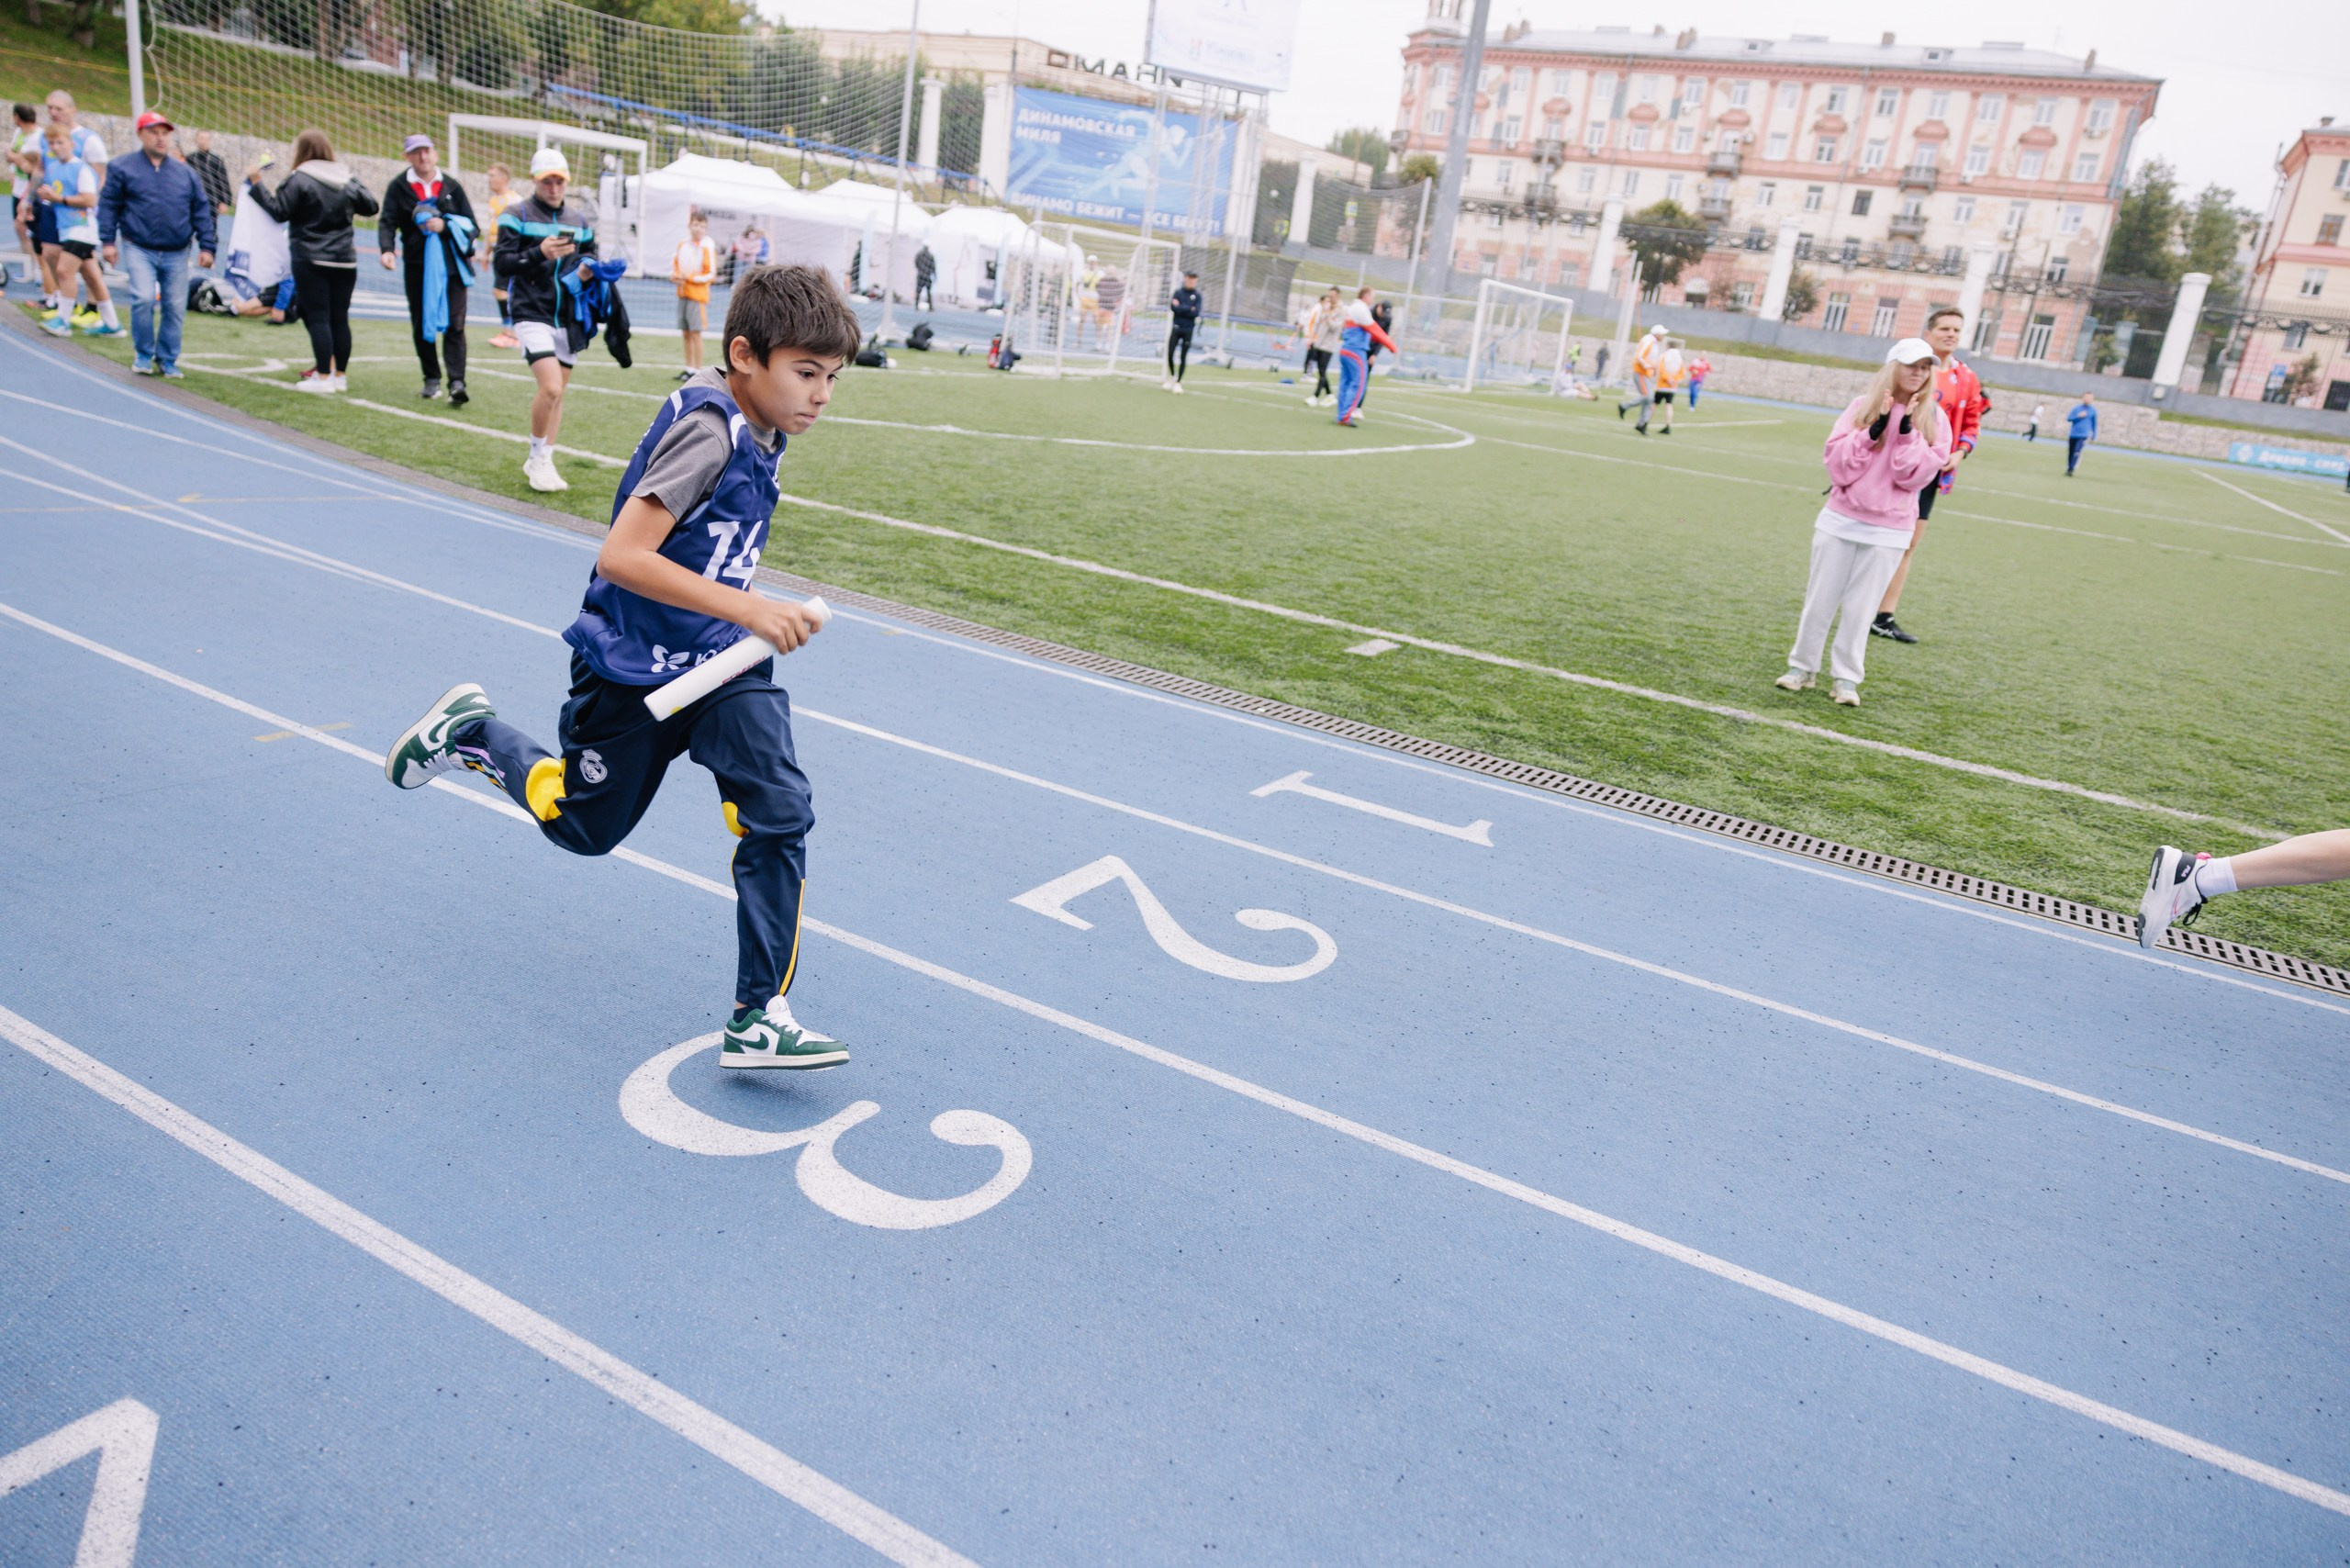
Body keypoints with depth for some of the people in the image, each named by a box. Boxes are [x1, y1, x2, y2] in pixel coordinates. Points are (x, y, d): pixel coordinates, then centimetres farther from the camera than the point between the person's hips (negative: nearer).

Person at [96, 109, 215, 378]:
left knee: (175, 307, 2)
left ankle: (167, 360, 17)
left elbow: (201, 210, 10)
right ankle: (143, 354, 2)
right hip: (140, 250, -2)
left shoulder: (185, 173, 10)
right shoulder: (125, 169, 2)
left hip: (176, 253, 2)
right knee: (143, 299, -16)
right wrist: (107, 241, -2)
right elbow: (108, 204, 4)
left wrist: (207, 246, 3)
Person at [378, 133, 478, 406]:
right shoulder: (398, 187, 5)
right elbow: (387, 222, -4)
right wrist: (387, 250, -23)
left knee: (454, 324, -10)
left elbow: (471, 225, 6)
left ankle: (457, 383, -17)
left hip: (452, 264, -1)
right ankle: (432, 379, 20)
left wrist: (445, 225, -12)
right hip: (417, 267, 1)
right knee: (421, 325, 7)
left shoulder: (451, 186, 8)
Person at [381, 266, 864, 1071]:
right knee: (581, 826, 16)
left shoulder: (756, 427, 1)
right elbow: (620, 556, -31)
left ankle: (760, 1018, -5)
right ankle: (472, 730, 42)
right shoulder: (707, 426, -24)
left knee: (780, 816, -12)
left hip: (722, 664, 6)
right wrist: (748, 609, -35)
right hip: (632, 670, -6)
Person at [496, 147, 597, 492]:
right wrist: (540, 253, -22)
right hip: (532, 314, -5)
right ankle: (538, 457, 0)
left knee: (558, 391, 8)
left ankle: (541, 462, 20)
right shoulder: (516, 215, -1)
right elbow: (502, 263, -7)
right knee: (550, 387, -19)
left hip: (568, 316, 5)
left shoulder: (580, 219, 13)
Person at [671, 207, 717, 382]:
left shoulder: (707, 247, -10)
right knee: (686, 333, 10)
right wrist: (674, 275, -5)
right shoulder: (682, 244, 7)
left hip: (698, 295, -6)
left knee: (695, 333, -8)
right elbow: (674, 263, 16)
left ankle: (698, 371, -3)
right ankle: (689, 368, 19)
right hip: (683, 293, 6)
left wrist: (689, 278, -16)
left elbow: (711, 274, -11)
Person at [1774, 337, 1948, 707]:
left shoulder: (1933, 419, 1)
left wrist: (1907, 431, -16)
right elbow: (1838, 462, -7)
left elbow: (1915, 476, -8)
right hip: (1840, 521, 1)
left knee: (1859, 608, 2)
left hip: (1888, 532, 0)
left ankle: (1847, 678, 11)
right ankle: (1803, 667, 18)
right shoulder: (1863, 406, 0)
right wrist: (1874, 429, -16)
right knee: (1820, 600, 6)